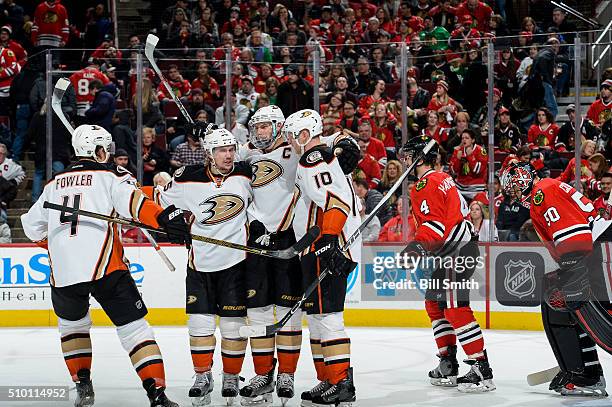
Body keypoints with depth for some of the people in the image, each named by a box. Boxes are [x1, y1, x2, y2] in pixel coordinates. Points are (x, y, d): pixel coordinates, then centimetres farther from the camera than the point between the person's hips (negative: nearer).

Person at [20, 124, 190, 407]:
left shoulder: (55, 184, 21)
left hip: (62, 274, 4)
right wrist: (165, 217, -27)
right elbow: (132, 202, -15)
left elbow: (32, 227, 28)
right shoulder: (111, 175, 6)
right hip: (104, 267, -4)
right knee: (133, 327, 0)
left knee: (72, 324, 29)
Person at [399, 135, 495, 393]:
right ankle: (448, 366, 21)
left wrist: (419, 246, -31)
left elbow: (435, 223, -22)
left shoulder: (426, 184, -12)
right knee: (434, 304, 18)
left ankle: (482, 371, -22)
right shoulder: (441, 178, 20)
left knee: (455, 309, -16)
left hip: (457, 250, -11)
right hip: (461, 244, 11)